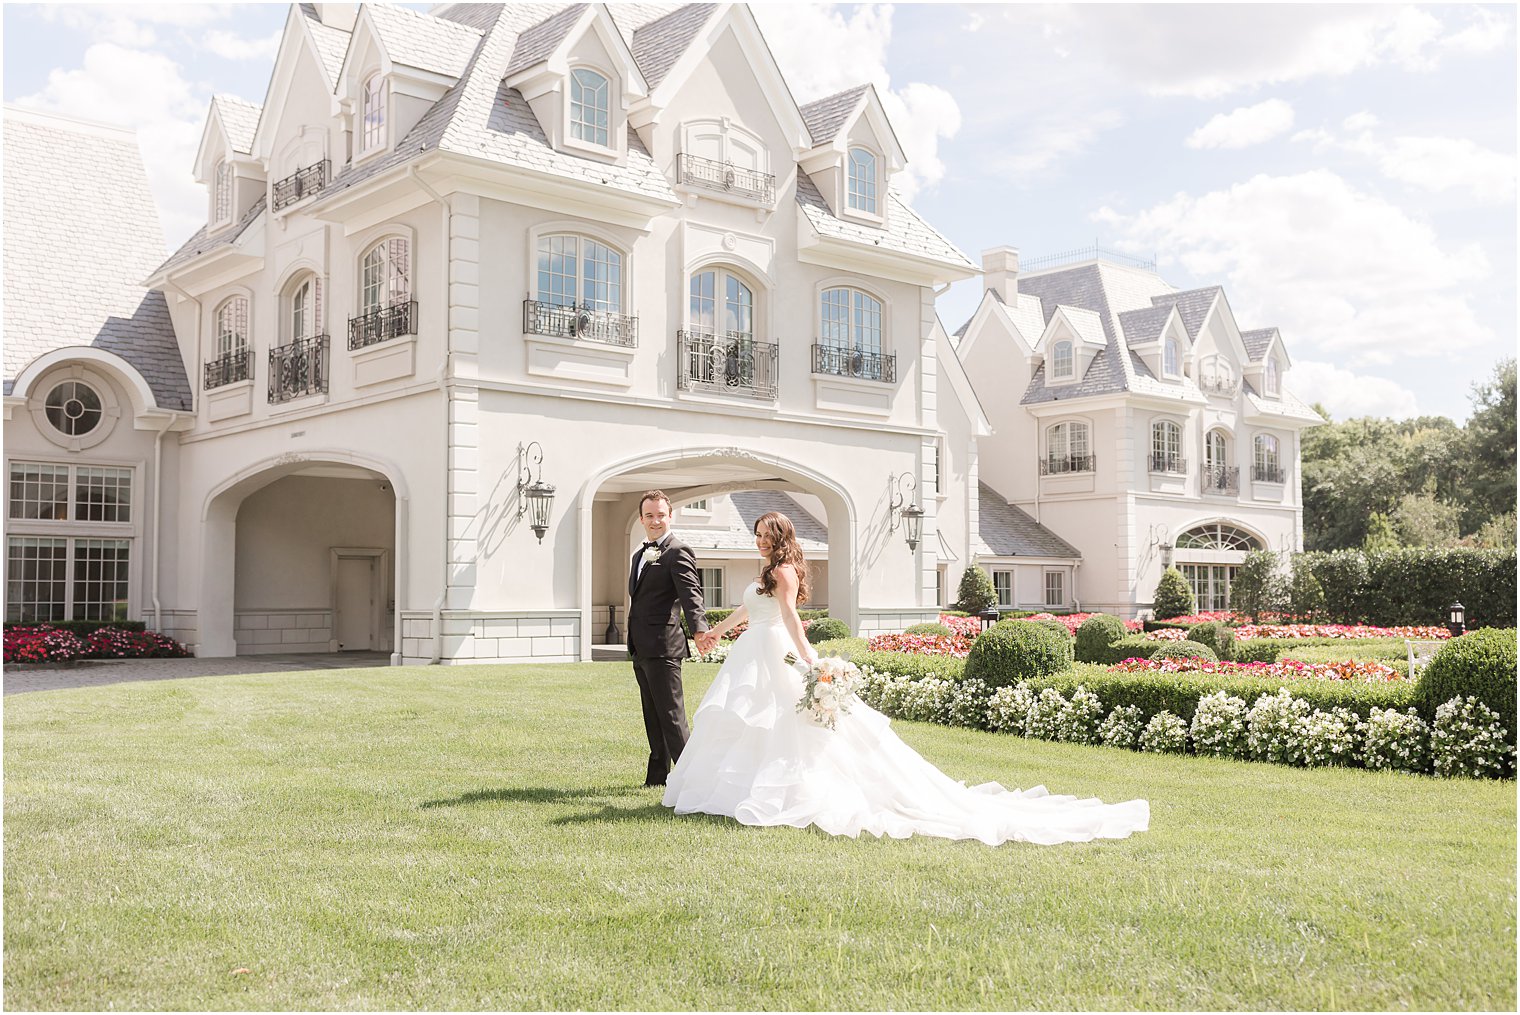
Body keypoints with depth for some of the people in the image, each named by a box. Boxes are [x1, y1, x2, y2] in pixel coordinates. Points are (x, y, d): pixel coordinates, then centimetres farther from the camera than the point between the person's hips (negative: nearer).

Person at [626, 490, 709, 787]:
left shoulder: (678, 553, -10)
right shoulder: (639, 555, 19)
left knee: (671, 714, -6)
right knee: (652, 715, 16)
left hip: (663, 646, -9)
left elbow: (691, 594, -24)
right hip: (641, 649, 9)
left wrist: (700, 628, -40)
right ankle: (658, 775, 25)